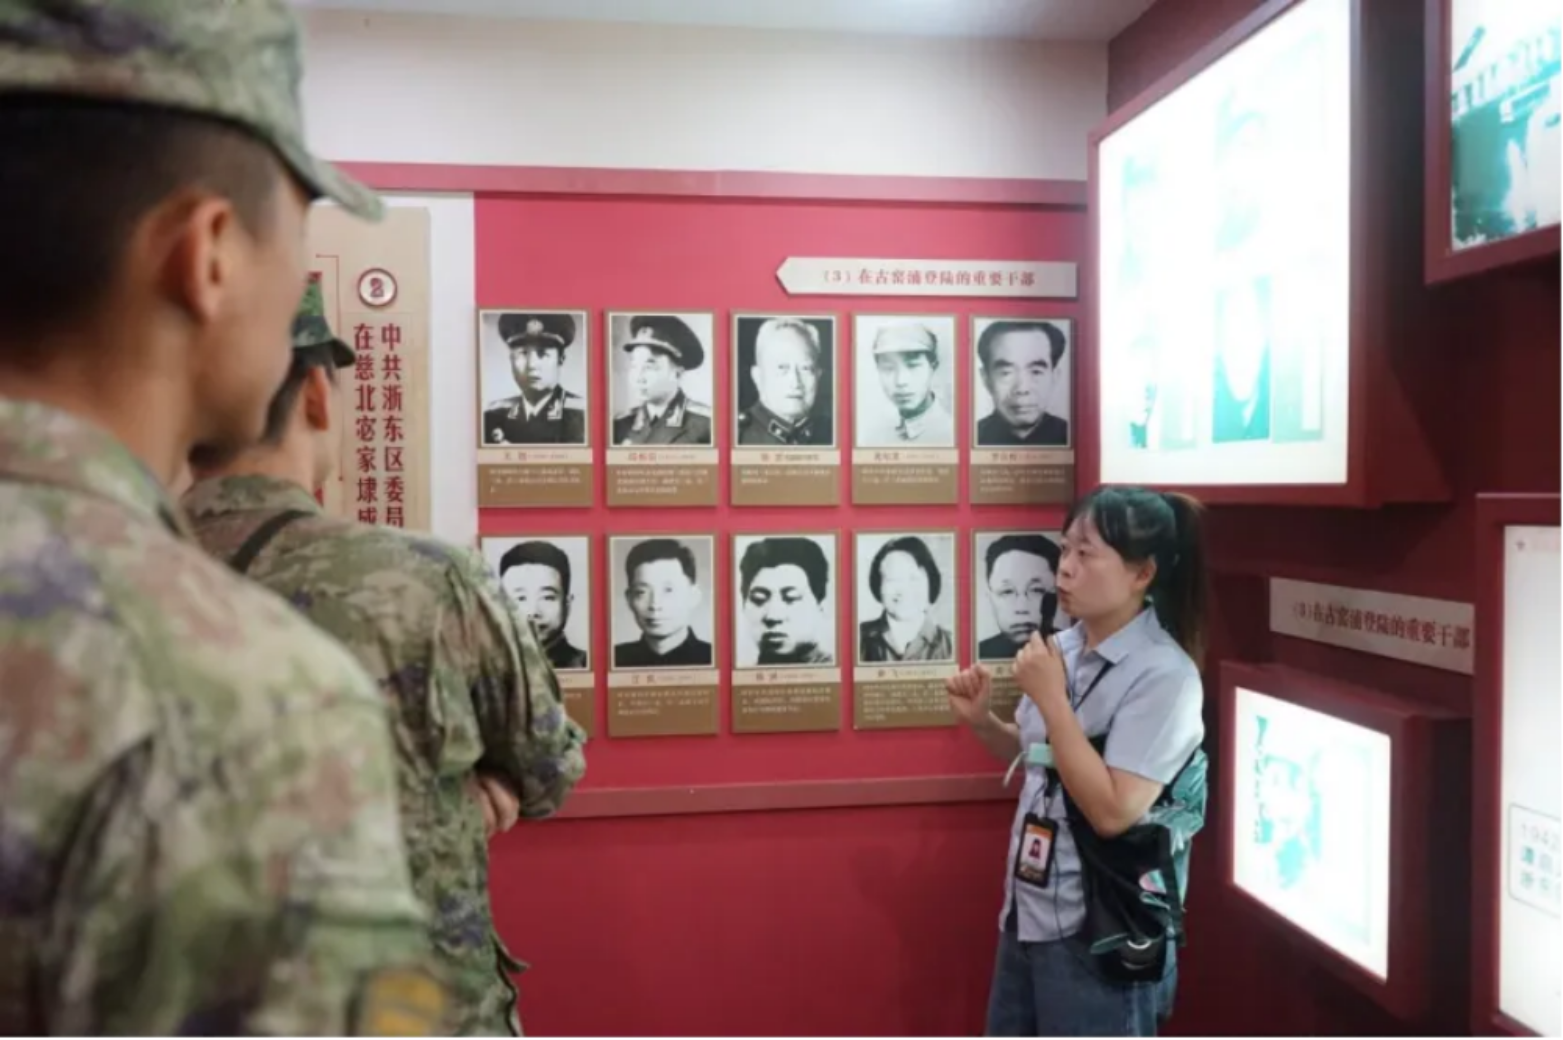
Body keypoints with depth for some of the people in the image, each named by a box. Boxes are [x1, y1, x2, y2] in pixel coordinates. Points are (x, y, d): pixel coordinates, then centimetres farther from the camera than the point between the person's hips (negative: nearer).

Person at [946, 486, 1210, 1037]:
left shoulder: (1164, 674, -18)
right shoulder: (1065, 647, 1)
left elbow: (1112, 811, -24)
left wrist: (1051, 698, -23)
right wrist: (981, 722, -1)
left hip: (1101, 935, -7)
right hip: (1029, 912, 7)